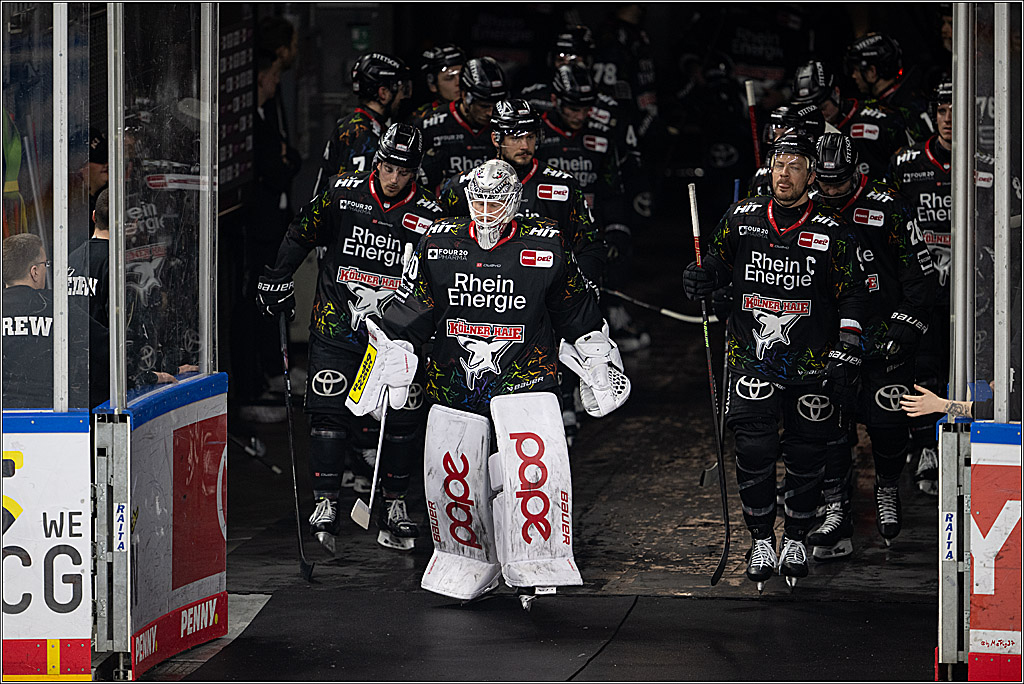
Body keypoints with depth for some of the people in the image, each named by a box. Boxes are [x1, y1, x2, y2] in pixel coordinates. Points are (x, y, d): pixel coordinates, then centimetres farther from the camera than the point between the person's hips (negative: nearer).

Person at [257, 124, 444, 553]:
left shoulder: (428, 215, -4)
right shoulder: (342, 193, -3)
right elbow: (301, 235, 10)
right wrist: (277, 281, 11)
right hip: (336, 322, 0)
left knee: (402, 417, -1)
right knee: (329, 409, -8)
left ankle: (395, 505, 12)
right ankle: (325, 503, -2)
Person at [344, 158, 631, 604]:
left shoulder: (546, 246, -3)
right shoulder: (438, 243, 1)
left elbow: (577, 314, 10)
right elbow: (410, 312, 10)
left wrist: (599, 365, 12)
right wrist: (391, 354, 4)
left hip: (524, 377, -2)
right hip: (454, 379, 2)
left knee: (537, 465, -22)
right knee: (450, 478, 2)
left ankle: (539, 565, -15)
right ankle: (469, 561, 25)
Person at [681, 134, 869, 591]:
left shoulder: (831, 232, -3)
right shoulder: (741, 220, 3)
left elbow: (853, 297, 1)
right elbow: (717, 263, 19)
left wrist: (844, 357, -6)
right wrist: (700, 279, -4)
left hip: (811, 363, -1)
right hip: (751, 358, 1)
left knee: (806, 455, 4)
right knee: (753, 449, -9)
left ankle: (796, 539, 24)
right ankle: (761, 540, 7)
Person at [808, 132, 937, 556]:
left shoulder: (887, 208, -6)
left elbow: (920, 274, -2)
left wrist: (905, 329, -8)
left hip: (885, 334, -2)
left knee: (888, 423, -6)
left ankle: (887, 490, 23)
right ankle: (836, 513, -2)